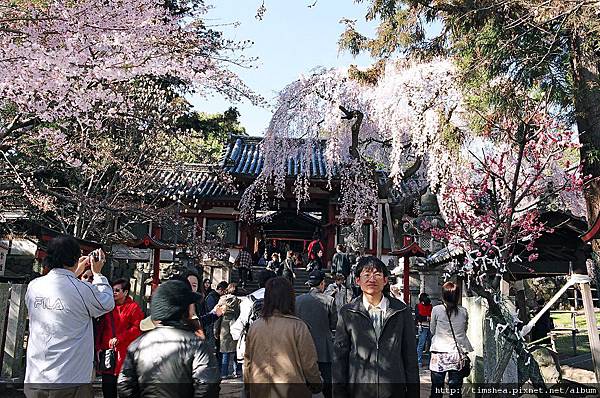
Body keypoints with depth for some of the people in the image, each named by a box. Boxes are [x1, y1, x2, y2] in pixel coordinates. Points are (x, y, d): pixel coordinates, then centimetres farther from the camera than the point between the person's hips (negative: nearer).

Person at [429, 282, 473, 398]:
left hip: (439, 354, -2)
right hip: (458, 354, 2)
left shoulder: (436, 310, -6)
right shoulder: (464, 311, 0)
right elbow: (465, 330, 15)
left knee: (436, 388, 6)